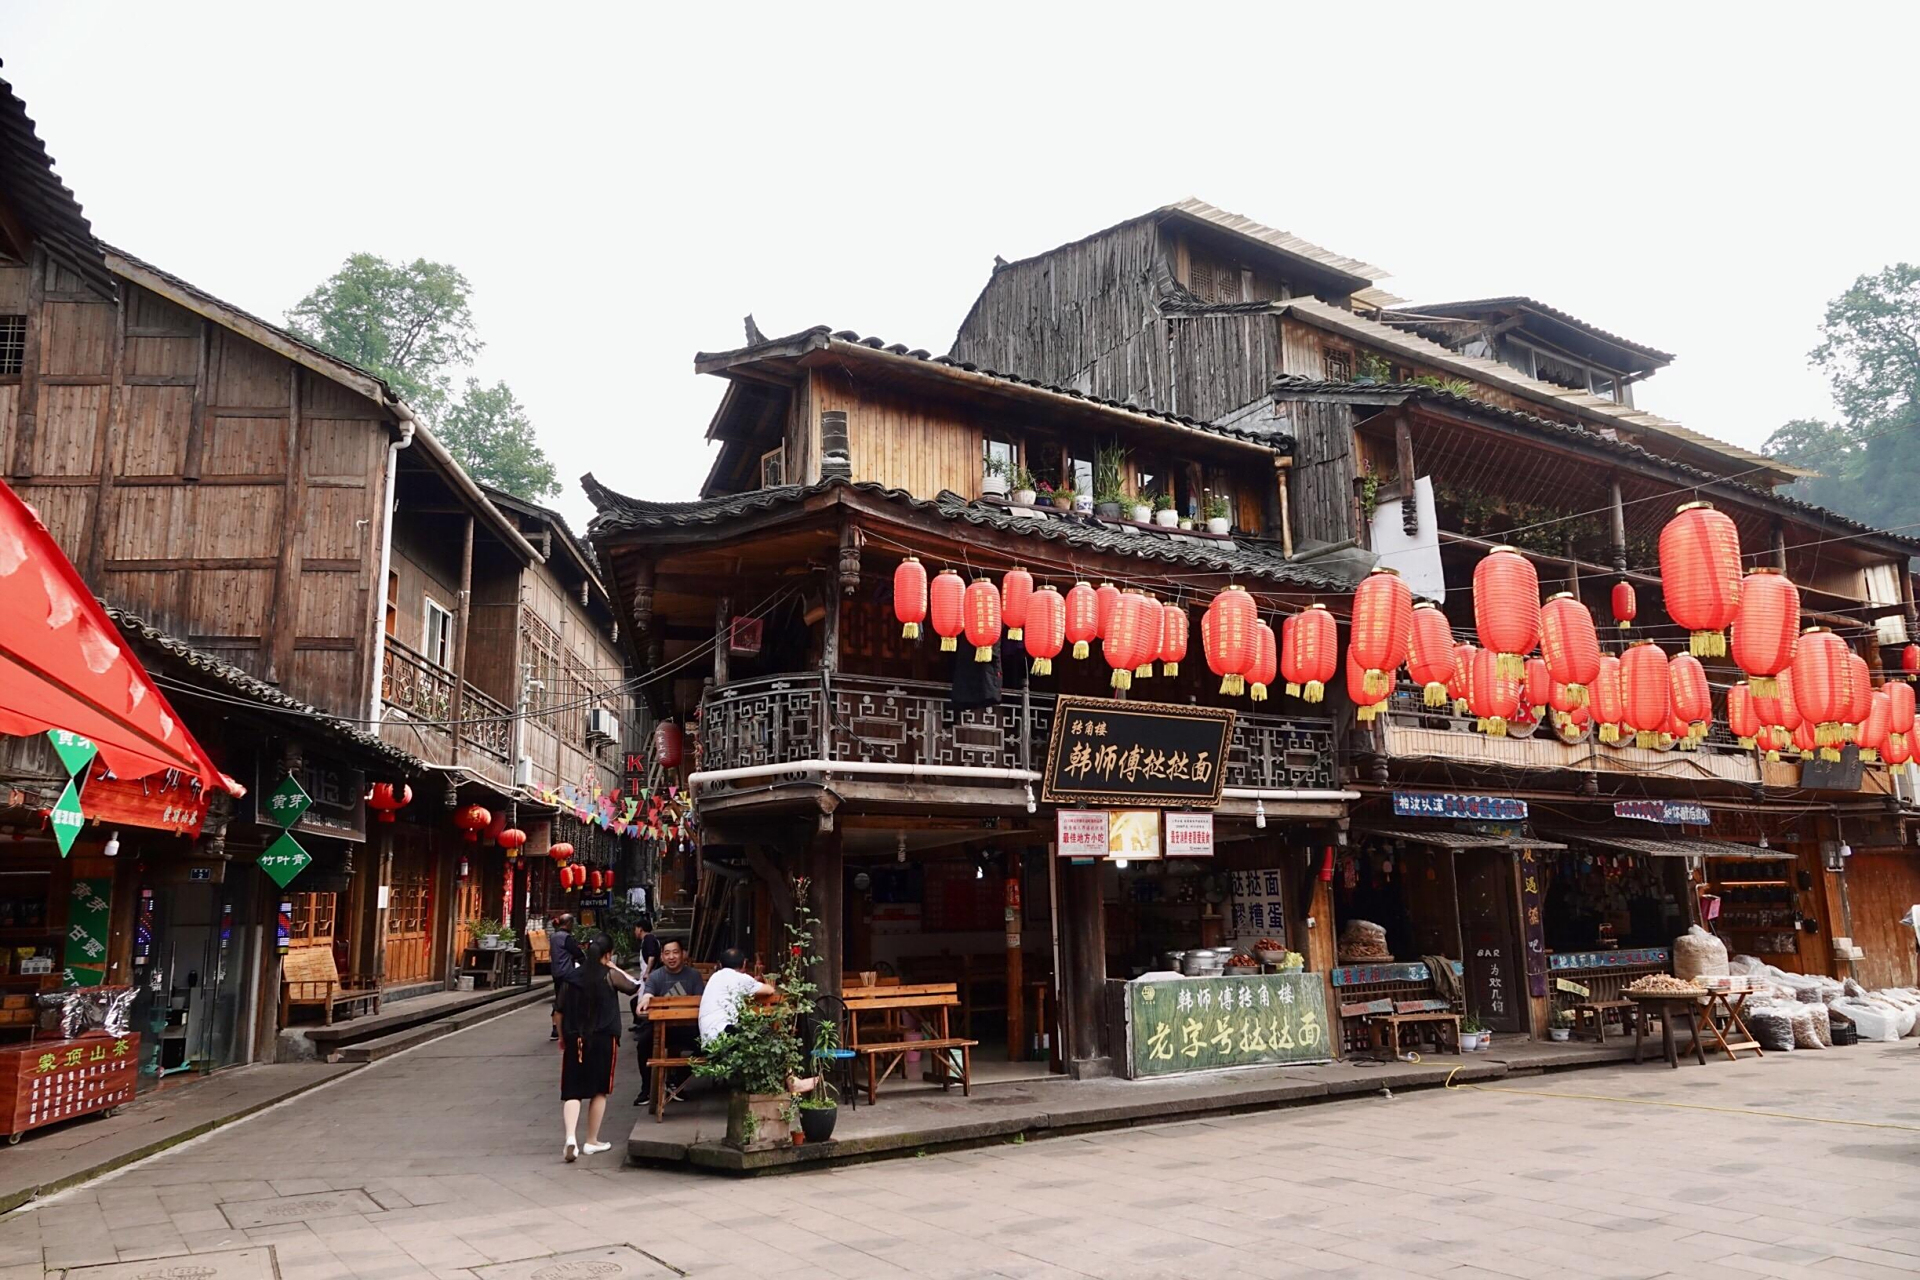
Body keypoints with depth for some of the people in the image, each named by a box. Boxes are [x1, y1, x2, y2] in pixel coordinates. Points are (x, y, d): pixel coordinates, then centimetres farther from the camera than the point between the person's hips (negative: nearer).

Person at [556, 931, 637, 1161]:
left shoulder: (571, 976, 3)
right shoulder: (610, 976, -6)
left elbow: (561, 1011, 8)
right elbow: (634, 986, 8)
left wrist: (563, 1037, 21)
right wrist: (615, 968, 13)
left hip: (575, 1040, 2)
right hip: (603, 1040, -2)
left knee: (572, 1092, 4)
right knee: (599, 1091, 11)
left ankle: (571, 1138, -15)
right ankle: (591, 1142, 17)